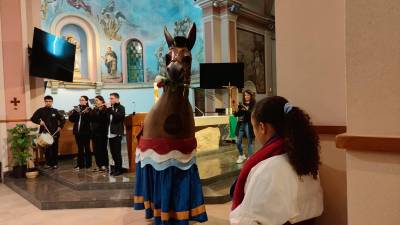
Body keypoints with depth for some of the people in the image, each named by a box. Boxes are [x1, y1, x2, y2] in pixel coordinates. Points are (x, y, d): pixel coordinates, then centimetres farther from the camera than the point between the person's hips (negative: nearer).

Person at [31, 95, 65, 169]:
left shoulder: (55, 111, 7)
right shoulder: (41, 110, 4)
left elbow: (63, 119, 12)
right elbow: (33, 118, 3)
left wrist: (60, 126, -2)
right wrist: (39, 121, -14)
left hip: (55, 133, 1)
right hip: (45, 133, -1)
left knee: (55, 148, 4)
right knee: (47, 149, 2)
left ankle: (55, 163, 13)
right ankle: (48, 163, 15)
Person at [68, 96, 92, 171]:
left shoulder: (88, 109, -4)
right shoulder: (76, 109, 10)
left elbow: (90, 120, -16)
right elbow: (72, 120, 12)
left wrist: (86, 113, -30)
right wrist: (70, 115, -6)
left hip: (86, 131, -5)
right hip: (77, 131, 5)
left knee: (87, 148, 3)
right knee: (80, 148, 10)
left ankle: (88, 164, 12)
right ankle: (80, 164, 17)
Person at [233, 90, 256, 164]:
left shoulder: (253, 104, -2)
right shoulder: (242, 104, 12)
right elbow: (235, 114, 11)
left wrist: (246, 109, -22)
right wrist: (237, 110, -9)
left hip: (248, 125, -5)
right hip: (241, 124, 5)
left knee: (249, 142, 1)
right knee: (238, 142, 8)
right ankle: (241, 156, 28)